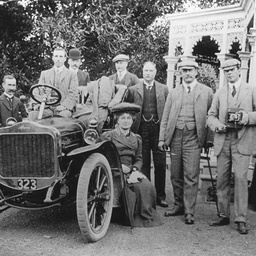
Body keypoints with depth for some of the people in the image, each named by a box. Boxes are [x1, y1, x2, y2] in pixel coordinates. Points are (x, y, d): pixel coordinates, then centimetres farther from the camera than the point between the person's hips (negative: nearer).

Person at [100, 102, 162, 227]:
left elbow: (139, 159, 16)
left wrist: (135, 170, -6)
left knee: (148, 186, -24)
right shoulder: (107, 136, 3)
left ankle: (147, 216, -6)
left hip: (131, 171, 5)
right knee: (140, 186, -28)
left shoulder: (136, 138, 18)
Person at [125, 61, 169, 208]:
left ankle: (160, 196, 12)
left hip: (158, 128, 0)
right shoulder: (133, 90, 8)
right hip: (142, 129, 0)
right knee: (144, 164, 5)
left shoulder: (164, 89, 9)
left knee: (160, 163, 2)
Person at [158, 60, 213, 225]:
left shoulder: (206, 91, 7)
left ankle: (189, 212, 4)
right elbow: (165, 117, 12)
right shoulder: (173, 92, 14)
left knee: (191, 176, -5)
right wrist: (162, 138, 4)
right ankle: (179, 206, 24)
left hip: (193, 137, -3)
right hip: (175, 136, 3)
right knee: (176, 175, 9)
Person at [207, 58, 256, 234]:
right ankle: (224, 216, 17)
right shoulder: (219, 93, 16)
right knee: (222, 180, 6)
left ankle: (241, 220, -1)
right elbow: (211, 115, 13)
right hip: (223, 141, 3)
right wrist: (216, 124, -7)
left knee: (241, 179, -9)